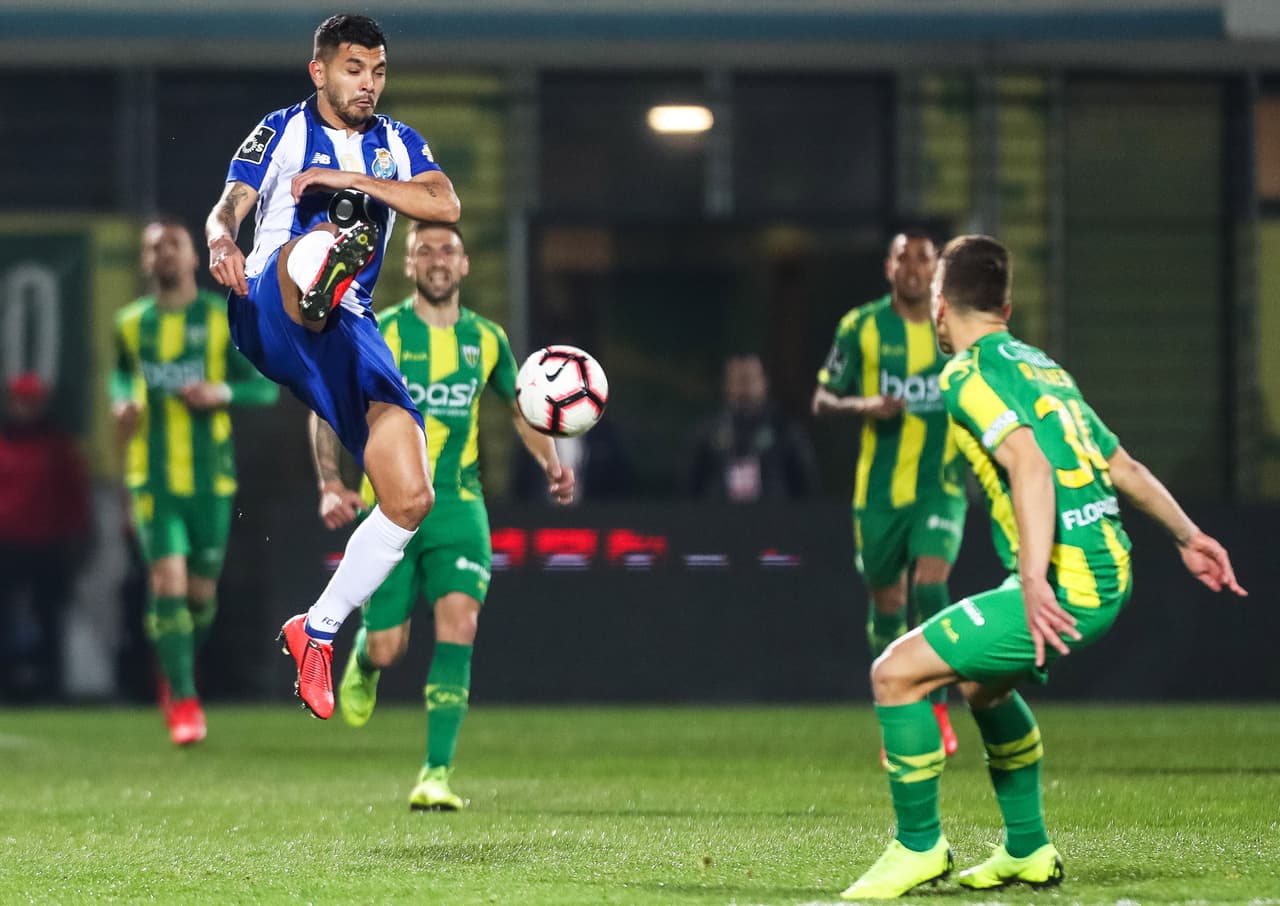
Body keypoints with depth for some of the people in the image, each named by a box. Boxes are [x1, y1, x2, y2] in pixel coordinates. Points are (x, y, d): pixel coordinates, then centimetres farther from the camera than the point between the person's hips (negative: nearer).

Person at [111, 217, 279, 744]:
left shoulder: (222, 320, -1)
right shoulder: (132, 323, 5)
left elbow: (266, 387, 1)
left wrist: (221, 392, -17)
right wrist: (123, 403, 2)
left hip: (210, 477, 0)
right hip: (152, 477, 0)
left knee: (201, 590, 8)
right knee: (167, 579, -14)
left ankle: (176, 675, 37)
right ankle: (183, 701, -9)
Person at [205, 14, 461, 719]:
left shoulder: (399, 145, 19)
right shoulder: (282, 131, 11)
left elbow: (447, 207, 0)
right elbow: (226, 209, -2)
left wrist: (353, 179, -11)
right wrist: (221, 241, -27)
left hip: (347, 331, 4)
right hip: (268, 312, -4)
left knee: (410, 497, -7)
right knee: (315, 241, -39)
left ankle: (317, 631, 6)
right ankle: (323, 268, -77)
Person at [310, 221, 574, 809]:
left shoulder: (486, 339, 7)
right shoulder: (379, 334, -2)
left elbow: (518, 406, 22)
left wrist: (551, 465, 6)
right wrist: (330, 484, -10)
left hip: (458, 504, 1)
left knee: (458, 627, -18)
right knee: (388, 647, -1)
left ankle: (437, 772, -18)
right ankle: (363, 659, 40)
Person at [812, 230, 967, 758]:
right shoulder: (862, 327, -1)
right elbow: (822, 401, 3)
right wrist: (864, 407, -16)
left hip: (942, 482, -1)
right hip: (879, 489, 1)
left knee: (930, 586, -20)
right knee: (887, 605, 7)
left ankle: (936, 708, -7)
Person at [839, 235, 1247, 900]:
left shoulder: (968, 374, -8)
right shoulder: (1042, 366, 19)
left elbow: (1030, 463, -24)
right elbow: (1122, 466, 26)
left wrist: (1034, 583, -32)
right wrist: (1188, 537, 37)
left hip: (1065, 585, -9)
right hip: (1109, 574, 9)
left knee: (897, 672, -6)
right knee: (983, 682, 31)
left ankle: (919, 845, 4)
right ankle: (1027, 851, 35)